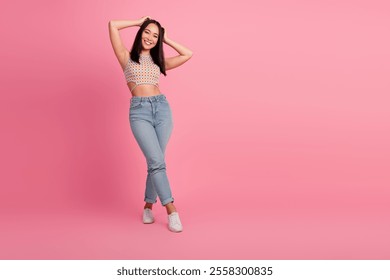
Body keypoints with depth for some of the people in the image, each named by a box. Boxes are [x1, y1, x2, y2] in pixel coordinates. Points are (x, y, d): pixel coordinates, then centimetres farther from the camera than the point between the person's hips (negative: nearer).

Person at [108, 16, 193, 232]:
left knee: (155, 162, 4)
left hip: (162, 108, 4)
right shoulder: (126, 57, 10)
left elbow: (188, 54, 18)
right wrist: (140, 22, 15)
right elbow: (112, 25, 4)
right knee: (157, 161, -14)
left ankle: (148, 205, 20)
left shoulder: (158, 62, 18)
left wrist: (165, 39, 21)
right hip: (139, 111, -3)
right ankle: (171, 211, -9)